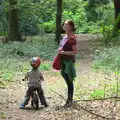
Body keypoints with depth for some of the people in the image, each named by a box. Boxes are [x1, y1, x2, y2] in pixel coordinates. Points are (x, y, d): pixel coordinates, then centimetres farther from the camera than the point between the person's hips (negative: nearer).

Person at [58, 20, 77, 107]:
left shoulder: (72, 38, -18)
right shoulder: (66, 37, 10)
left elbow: (75, 52, -20)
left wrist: (63, 52, -21)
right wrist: (60, 49, 5)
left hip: (69, 61, -9)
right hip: (64, 61, 10)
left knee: (69, 81, -2)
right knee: (67, 80, 17)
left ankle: (70, 100, 8)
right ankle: (70, 98, 30)